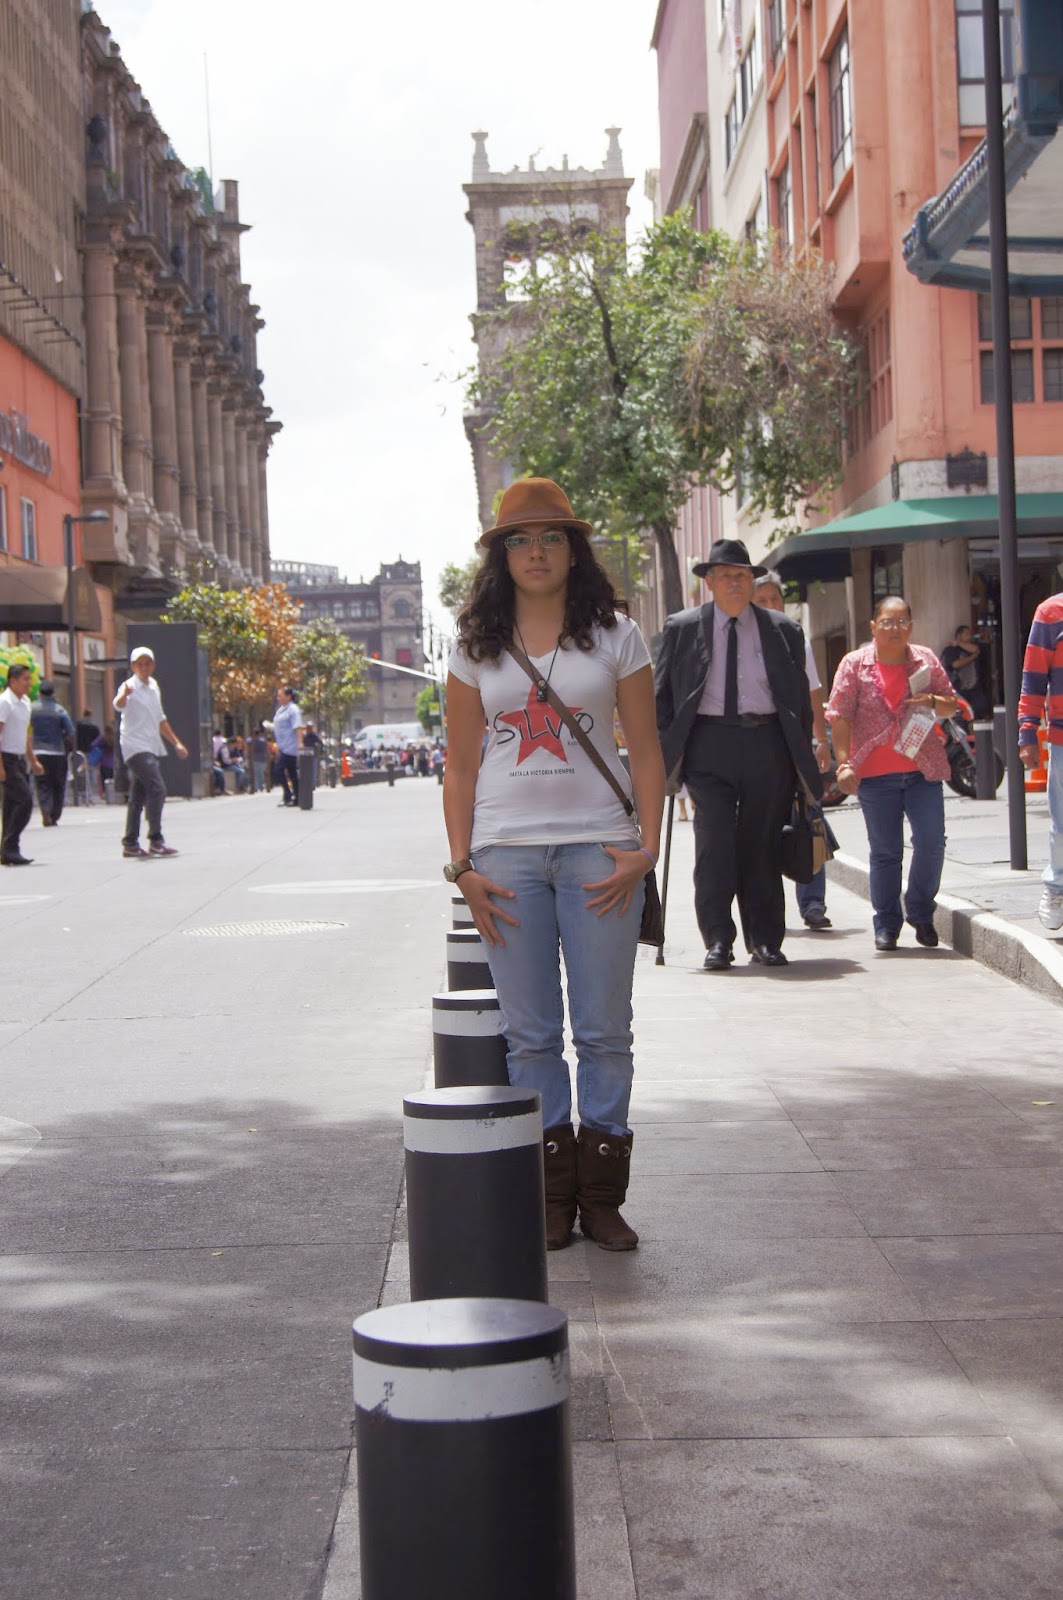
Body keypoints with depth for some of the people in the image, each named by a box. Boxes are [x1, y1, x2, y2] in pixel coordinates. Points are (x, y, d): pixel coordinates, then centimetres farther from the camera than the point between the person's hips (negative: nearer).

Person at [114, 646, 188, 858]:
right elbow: (118, 705, -33)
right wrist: (124, 694, -56)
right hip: (135, 747, -8)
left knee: (139, 796, 9)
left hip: (150, 748, 8)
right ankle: (156, 840, -16)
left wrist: (176, 743, 29)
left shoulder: (153, 687, 15)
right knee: (157, 789, -18)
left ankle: (130, 844, 13)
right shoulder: (131, 686, -10)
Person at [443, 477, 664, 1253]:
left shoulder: (615, 635, 4)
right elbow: (460, 764, 8)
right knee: (531, 1035, 6)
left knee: (604, 1032, 3)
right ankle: (550, 1195, 14)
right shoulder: (477, 645, 7)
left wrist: (646, 849, -7)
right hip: (507, 851, 1)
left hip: (598, 847, -1)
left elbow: (646, 752, 4)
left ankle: (601, 1195, 12)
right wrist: (463, 865, -1)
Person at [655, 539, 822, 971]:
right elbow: (663, 694, 9)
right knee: (714, 844, -9)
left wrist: (802, 757, 8)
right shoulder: (682, 629, 7)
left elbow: (799, 697, 13)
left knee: (763, 846, 4)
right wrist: (666, 751, 2)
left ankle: (766, 941, 14)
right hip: (708, 744, -1)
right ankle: (718, 941, -2)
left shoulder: (783, 631, 10)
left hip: (768, 744, 1)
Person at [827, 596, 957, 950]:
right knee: (885, 851, 4)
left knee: (931, 842, -4)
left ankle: (920, 911, 18)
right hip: (875, 774, -2)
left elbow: (952, 705, 15)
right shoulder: (854, 664, 2)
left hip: (923, 769, 2)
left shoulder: (925, 660, 8)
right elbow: (840, 717, -1)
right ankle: (886, 924, 15)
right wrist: (844, 763, -9)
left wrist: (933, 702, -7)